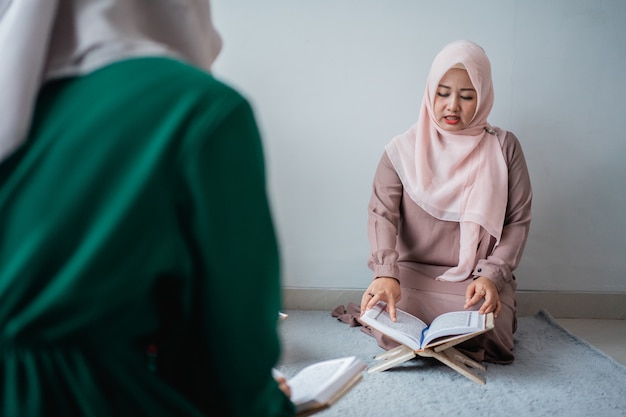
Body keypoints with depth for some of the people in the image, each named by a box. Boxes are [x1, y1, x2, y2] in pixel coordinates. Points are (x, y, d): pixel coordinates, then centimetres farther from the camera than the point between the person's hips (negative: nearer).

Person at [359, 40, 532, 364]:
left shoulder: (504, 148, 2)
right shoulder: (404, 149, 0)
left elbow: (518, 220, 1)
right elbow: (381, 213, -9)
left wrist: (492, 275, -14)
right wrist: (386, 273, -26)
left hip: (478, 280, 1)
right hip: (413, 274, 0)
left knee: (481, 338, -23)